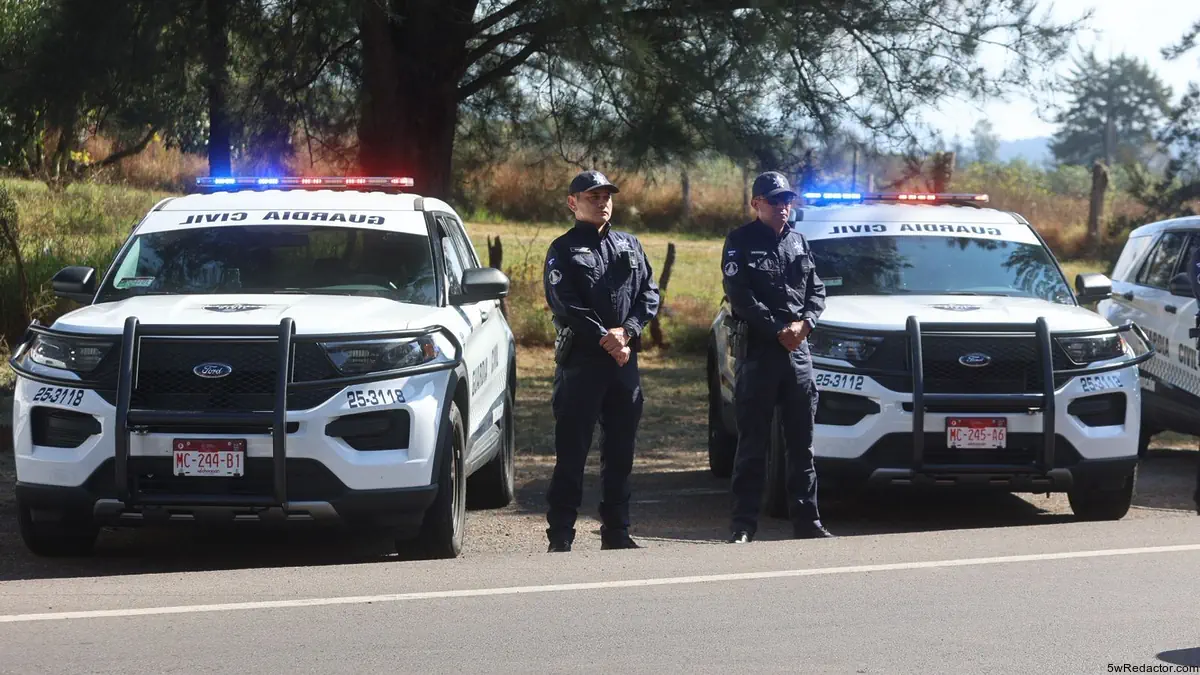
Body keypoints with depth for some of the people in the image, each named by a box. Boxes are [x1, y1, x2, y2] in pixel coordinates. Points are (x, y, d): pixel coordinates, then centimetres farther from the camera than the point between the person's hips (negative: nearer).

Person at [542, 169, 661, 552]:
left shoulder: (629, 246, 16)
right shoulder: (563, 251, 1)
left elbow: (649, 293, 8)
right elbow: (565, 306, -9)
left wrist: (626, 331, -9)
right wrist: (604, 339, -15)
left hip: (625, 361, 5)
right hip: (579, 360, -5)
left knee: (620, 452, 9)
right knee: (571, 452, -5)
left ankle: (616, 532, 16)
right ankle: (560, 537, -4)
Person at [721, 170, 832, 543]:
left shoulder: (798, 241, 16)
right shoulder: (740, 242, 0)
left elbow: (816, 289, 13)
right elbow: (740, 295, -10)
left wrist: (805, 323, -6)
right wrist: (779, 330, -13)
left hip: (798, 349, 5)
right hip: (757, 350, -5)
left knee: (802, 442, 7)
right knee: (753, 442, -4)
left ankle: (807, 521, 11)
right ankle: (744, 525, -2)